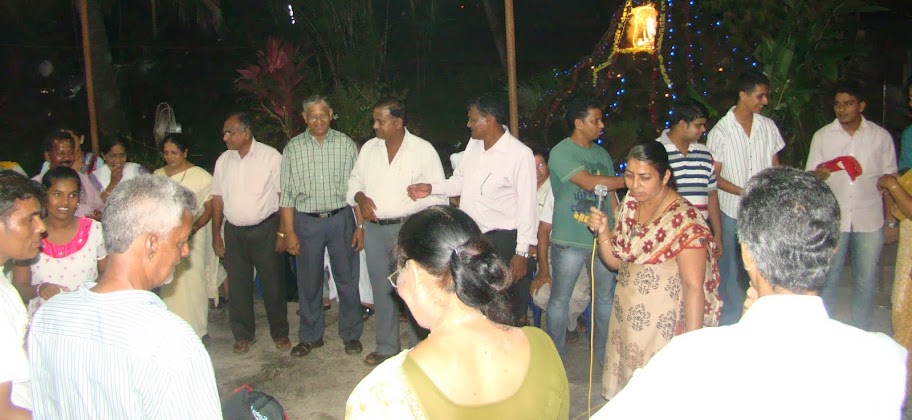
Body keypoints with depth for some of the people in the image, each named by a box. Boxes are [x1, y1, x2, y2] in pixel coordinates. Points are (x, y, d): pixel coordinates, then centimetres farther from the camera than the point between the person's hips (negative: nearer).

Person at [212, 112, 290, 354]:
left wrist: (283, 232, -11)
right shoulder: (223, 161, 6)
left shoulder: (270, 157, -7)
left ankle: (280, 333, 20)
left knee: (273, 283, 3)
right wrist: (216, 234, 8)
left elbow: (283, 196, -8)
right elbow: (217, 200, 10)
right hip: (234, 231, 4)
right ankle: (243, 335, 24)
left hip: (265, 229, -4)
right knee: (238, 285, 9)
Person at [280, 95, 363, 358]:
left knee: (347, 279, 6)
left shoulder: (346, 144, 1)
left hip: (341, 219, -1)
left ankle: (351, 334, 21)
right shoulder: (293, 148, 3)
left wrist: (360, 225, -3)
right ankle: (310, 336, 24)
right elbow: (287, 193, 3)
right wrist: (288, 232, -2)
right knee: (309, 282, 9)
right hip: (307, 222, 1)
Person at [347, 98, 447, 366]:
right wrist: (360, 197, -3)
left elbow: (438, 193, -5)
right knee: (381, 291, 13)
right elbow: (355, 180, 18)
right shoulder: (369, 148, 8)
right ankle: (386, 347, 26)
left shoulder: (423, 150, -6)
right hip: (374, 229, 5)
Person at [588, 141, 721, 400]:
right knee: (623, 392, 17)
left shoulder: (683, 220, -20)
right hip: (626, 321, 7)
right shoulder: (630, 204, 2)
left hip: (664, 330, -7)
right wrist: (602, 232, -9)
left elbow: (694, 286, -21)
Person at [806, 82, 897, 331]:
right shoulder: (822, 136, 1)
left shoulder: (881, 136, 2)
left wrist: (892, 220, 5)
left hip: (869, 219, 1)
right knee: (828, 277, 6)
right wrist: (818, 175, -22)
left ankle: (861, 335, 23)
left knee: (867, 278, 8)